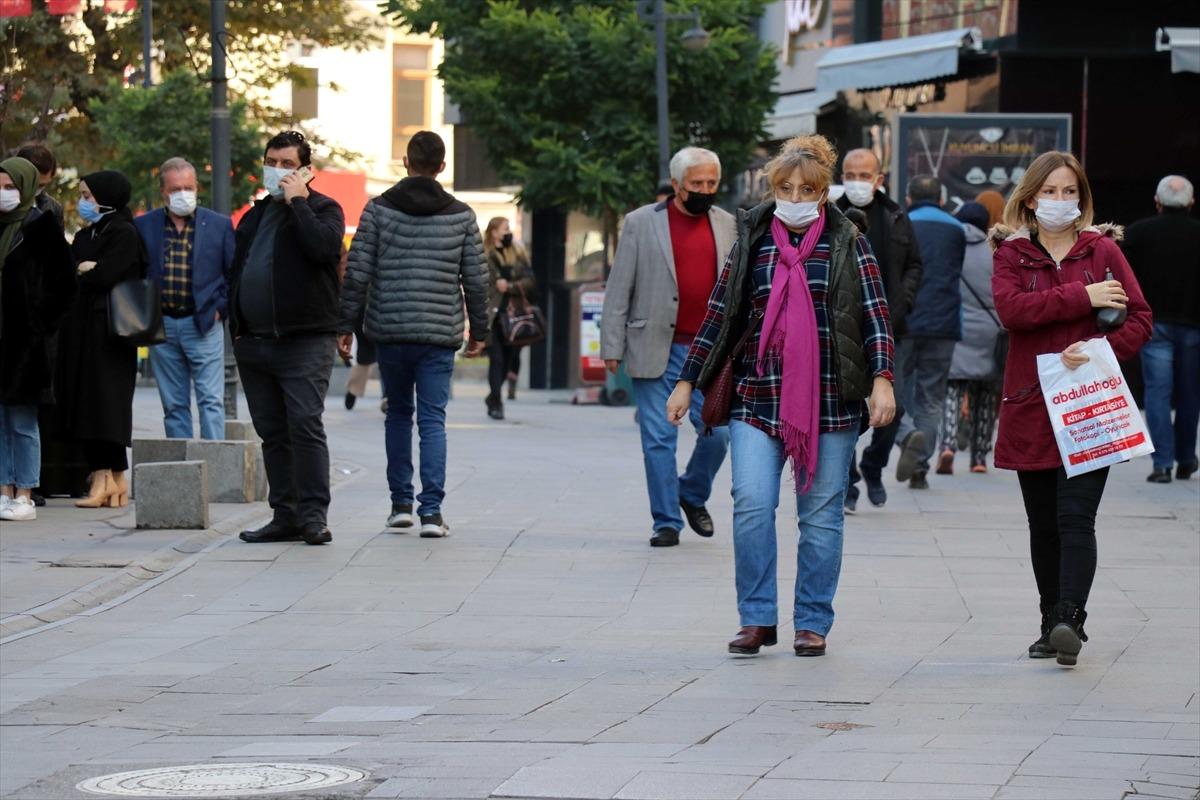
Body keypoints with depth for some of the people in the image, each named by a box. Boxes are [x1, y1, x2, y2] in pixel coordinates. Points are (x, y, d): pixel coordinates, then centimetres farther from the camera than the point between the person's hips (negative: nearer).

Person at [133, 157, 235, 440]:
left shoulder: (219, 225, 2)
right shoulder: (143, 226, 5)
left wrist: (220, 308, -3)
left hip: (204, 324, -2)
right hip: (161, 326, 2)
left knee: (211, 401, -8)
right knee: (173, 405, 6)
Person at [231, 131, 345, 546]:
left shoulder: (323, 209, 0)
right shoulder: (255, 216, 21)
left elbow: (323, 247, -21)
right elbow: (238, 271, 25)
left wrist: (297, 201, -13)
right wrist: (236, 326, 17)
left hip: (304, 341, -7)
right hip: (254, 342, 7)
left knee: (305, 426, -12)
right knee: (273, 433, 7)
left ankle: (313, 514, -11)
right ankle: (285, 515, 11)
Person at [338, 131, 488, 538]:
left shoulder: (379, 209, -1)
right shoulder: (460, 215, 1)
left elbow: (357, 272, -4)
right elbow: (476, 279, 4)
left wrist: (346, 323, 2)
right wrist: (479, 329, 14)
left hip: (389, 331, 0)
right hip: (439, 334, 0)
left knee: (398, 412, 16)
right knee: (433, 420, 0)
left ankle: (401, 503, 17)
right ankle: (431, 509, -11)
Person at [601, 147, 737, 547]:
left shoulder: (727, 225, 9)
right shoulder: (641, 223, 0)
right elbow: (619, 289, 1)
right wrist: (612, 347, -3)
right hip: (655, 350, -2)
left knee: (718, 432, -4)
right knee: (659, 439, 0)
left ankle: (693, 494, 23)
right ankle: (666, 521, 10)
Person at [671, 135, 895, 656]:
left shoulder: (847, 244, 4)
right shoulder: (751, 242, 9)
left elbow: (875, 316, 1)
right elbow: (719, 316, 13)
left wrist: (881, 379, -11)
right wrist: (687, 382, 11)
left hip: (829, 399, -1)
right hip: (758, 394, 1)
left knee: (821, 515, 2)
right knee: (751, 505, -12)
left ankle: (812, 623, 13)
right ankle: (757, 619, -1)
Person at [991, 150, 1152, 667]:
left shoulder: (1102, 249, 6)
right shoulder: (1011, 253, 8)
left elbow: (1139, 319, 2)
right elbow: (1011, 308, -12)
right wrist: (1083, 298, -15)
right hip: (1031, 406, 2)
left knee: (1075, 518, -14)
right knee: (1043, 525, 8)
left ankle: (1070, 621, -23)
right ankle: (1053, 625, 18)